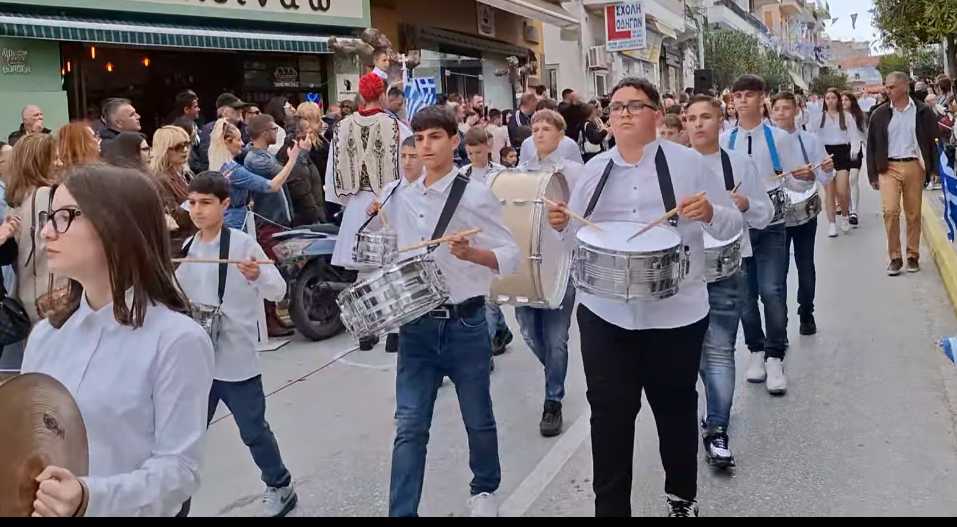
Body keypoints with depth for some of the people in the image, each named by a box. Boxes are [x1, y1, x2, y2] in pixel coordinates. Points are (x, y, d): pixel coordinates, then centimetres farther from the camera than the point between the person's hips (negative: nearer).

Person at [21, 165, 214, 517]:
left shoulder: (177, 340, -19)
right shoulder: (45, 335, 1)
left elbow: (179, 468, -20)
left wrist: (91, 498, -32)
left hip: (124, 509, -5)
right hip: (43, 508, 6)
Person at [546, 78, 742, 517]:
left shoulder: (687, 163, -3)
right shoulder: (594, 170, 7)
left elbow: (732, 225, 0)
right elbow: (576, 235, 13)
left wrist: (709, 213, -22)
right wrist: (561, 225, -9)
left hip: (676, 313, -2)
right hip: (604, 313, 2)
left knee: (676, 408, 15)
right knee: (609, 414, 5)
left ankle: (682, 497, 37)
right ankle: (610, 506, 20)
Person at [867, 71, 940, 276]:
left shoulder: (922, 112, 2)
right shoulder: (880, 114, 4)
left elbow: (933, 140, 6)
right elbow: (872, 145, 7)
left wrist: (932, 169, 1)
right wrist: (873, 174, 4)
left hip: (914, 167, 0)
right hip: (888, 168, 0)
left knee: (914, 214, 6)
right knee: (890, 211, -12)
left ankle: (913, 256, 17)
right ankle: (894, 257, -2)